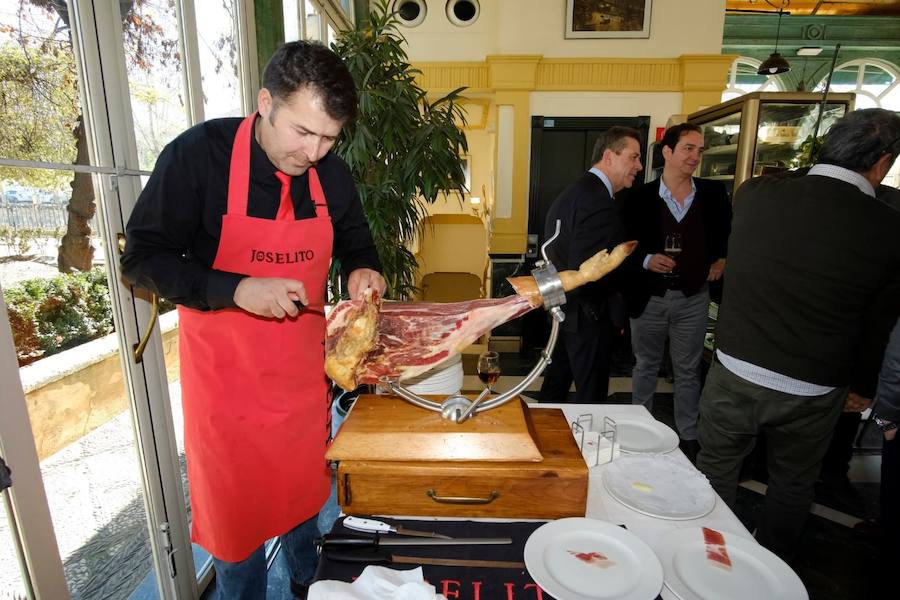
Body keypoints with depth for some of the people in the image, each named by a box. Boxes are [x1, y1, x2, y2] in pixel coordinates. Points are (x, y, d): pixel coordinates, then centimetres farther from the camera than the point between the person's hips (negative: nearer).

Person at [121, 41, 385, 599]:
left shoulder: (332, 174, -4)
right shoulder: (198, 154, -16)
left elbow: (356, 241, 12)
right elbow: (142, 259, -12)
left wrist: (364, 270, -11)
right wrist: (237, 290, -26)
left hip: (303, 365, 4)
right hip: (227, 370, -3)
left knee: (303, 487, 22)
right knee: (235, 500, 13)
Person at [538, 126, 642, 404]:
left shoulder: (571, 193, 11)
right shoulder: (599, 202, -22)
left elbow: (554, 253, 13)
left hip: (563, 311, 10)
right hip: (586, 317, -10)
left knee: (555, 385, 22)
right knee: (591, 398, 6)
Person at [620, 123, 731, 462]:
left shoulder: (714, 194, 2)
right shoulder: (639, 197, -5)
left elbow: (730, 234, 17)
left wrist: (722, 259, 0)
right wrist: (646, 260, -20)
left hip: (693, 298, 2)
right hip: (649, 298, -1)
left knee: (688, 371, 12)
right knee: (645, 367, 14)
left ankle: (689, 437, 28)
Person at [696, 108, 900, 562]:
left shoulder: (753, 194, -10)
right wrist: (863, 386, 16)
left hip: (735, 371, 0)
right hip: (814, 392, 0)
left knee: (716, 468, 18)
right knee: (792, 483, 22)